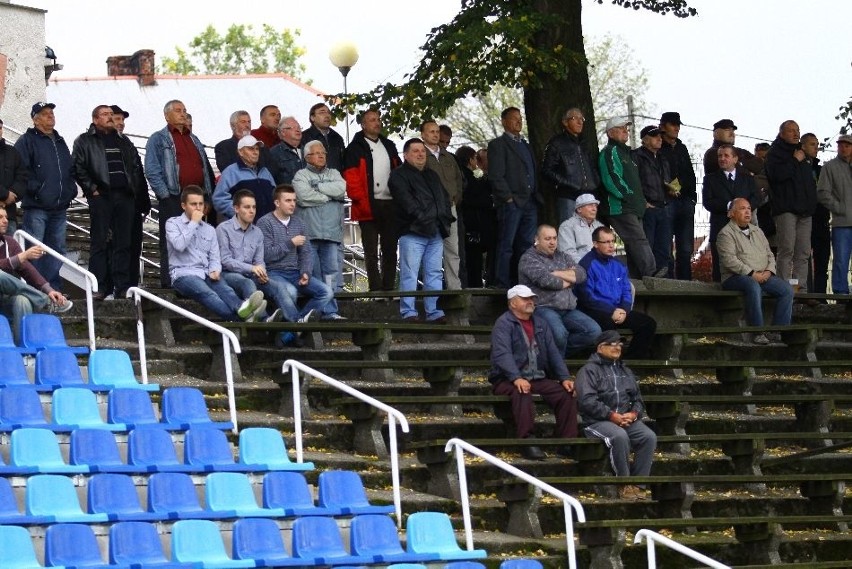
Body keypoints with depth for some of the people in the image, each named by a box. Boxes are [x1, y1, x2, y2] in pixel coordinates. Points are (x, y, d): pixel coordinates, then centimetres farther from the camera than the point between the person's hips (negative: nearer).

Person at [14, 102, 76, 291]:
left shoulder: (60, 142, 20)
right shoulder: (27, 141, -2)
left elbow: (70, 169, 27)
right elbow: (21, 169, -12)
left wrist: (70, 189, 12)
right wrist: (35, 189, -17)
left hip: (59, 208, 7)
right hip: (37, 207, -7)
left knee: (57, 248, 9)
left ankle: (54, 287, 15)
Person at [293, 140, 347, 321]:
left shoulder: (333, 174, 21)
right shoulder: (301, 175, 9)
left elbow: (341, 189, -1)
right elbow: (304, 197, -10)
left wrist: (318, 187, -3)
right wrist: (329, 195, 0)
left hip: (332, 232, 3)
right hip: (309, 231, -3)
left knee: (332, 271, -5)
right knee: (312, 273, -5)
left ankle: (330, 311, -7)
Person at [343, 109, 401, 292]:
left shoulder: (389, 146, 18)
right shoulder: (356, 148, 0)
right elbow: (351, 178, -7)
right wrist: (361, 201, -16)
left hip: (390, 204, 5)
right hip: (369, 206, -5)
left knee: (390, 249, 6)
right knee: (371, 251, -2)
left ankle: (389, 288, 11)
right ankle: (376, 289, -2)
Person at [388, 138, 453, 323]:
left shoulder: (432, 176, 25)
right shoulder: (399, 176, 1)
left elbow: (444, 198, 23)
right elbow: (405, 200, -12)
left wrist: (445, 217, 5)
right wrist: (422, 217, -20)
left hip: (435, 232, 7)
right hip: (413, 231, -7)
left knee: (434, 274, 6)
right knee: (410, 273, -9)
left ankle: (434, 312, 8)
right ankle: (408, 313, -8)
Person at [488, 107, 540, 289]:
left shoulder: (525, 146, 23)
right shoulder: (498, 145, 0)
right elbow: (496, 176, -8)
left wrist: (536, 196, 11)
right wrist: (508, 198, -14)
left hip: (529, 203, 7)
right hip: (510, 203, -7)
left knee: (527, 246, 3)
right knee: (506, 246, -7)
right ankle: (503, 285, -7)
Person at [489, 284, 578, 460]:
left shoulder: (540, 324, 17)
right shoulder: (504, 324, -4)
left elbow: (553, 353, 13)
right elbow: (502, 354, -19)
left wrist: (565, 378, -2)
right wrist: (516, 378, -35)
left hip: (539, 379, 6)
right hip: (508, 381, -6)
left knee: (567, 393, -16)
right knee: (522, 393, -38)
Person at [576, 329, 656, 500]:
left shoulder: (626, 372, 25)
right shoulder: (589, 370, 3)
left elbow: (638, 399, 21)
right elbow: (587, 400, -11)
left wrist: (633, 414, -2)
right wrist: (612, 415, -17)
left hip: (627, 420, 6)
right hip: (598, 421, -6)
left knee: (649, 437, -22)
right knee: (620, 436, -37)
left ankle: (638, 483, -19)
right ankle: (625, 484, -26)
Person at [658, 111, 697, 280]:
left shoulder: (682, 149, 21)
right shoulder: (657, 149, 1)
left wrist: (691, 196, 12)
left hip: (685, 200, 6)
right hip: (666, 201, -6)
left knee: (686, 248, 4)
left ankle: (685, 280, 6)